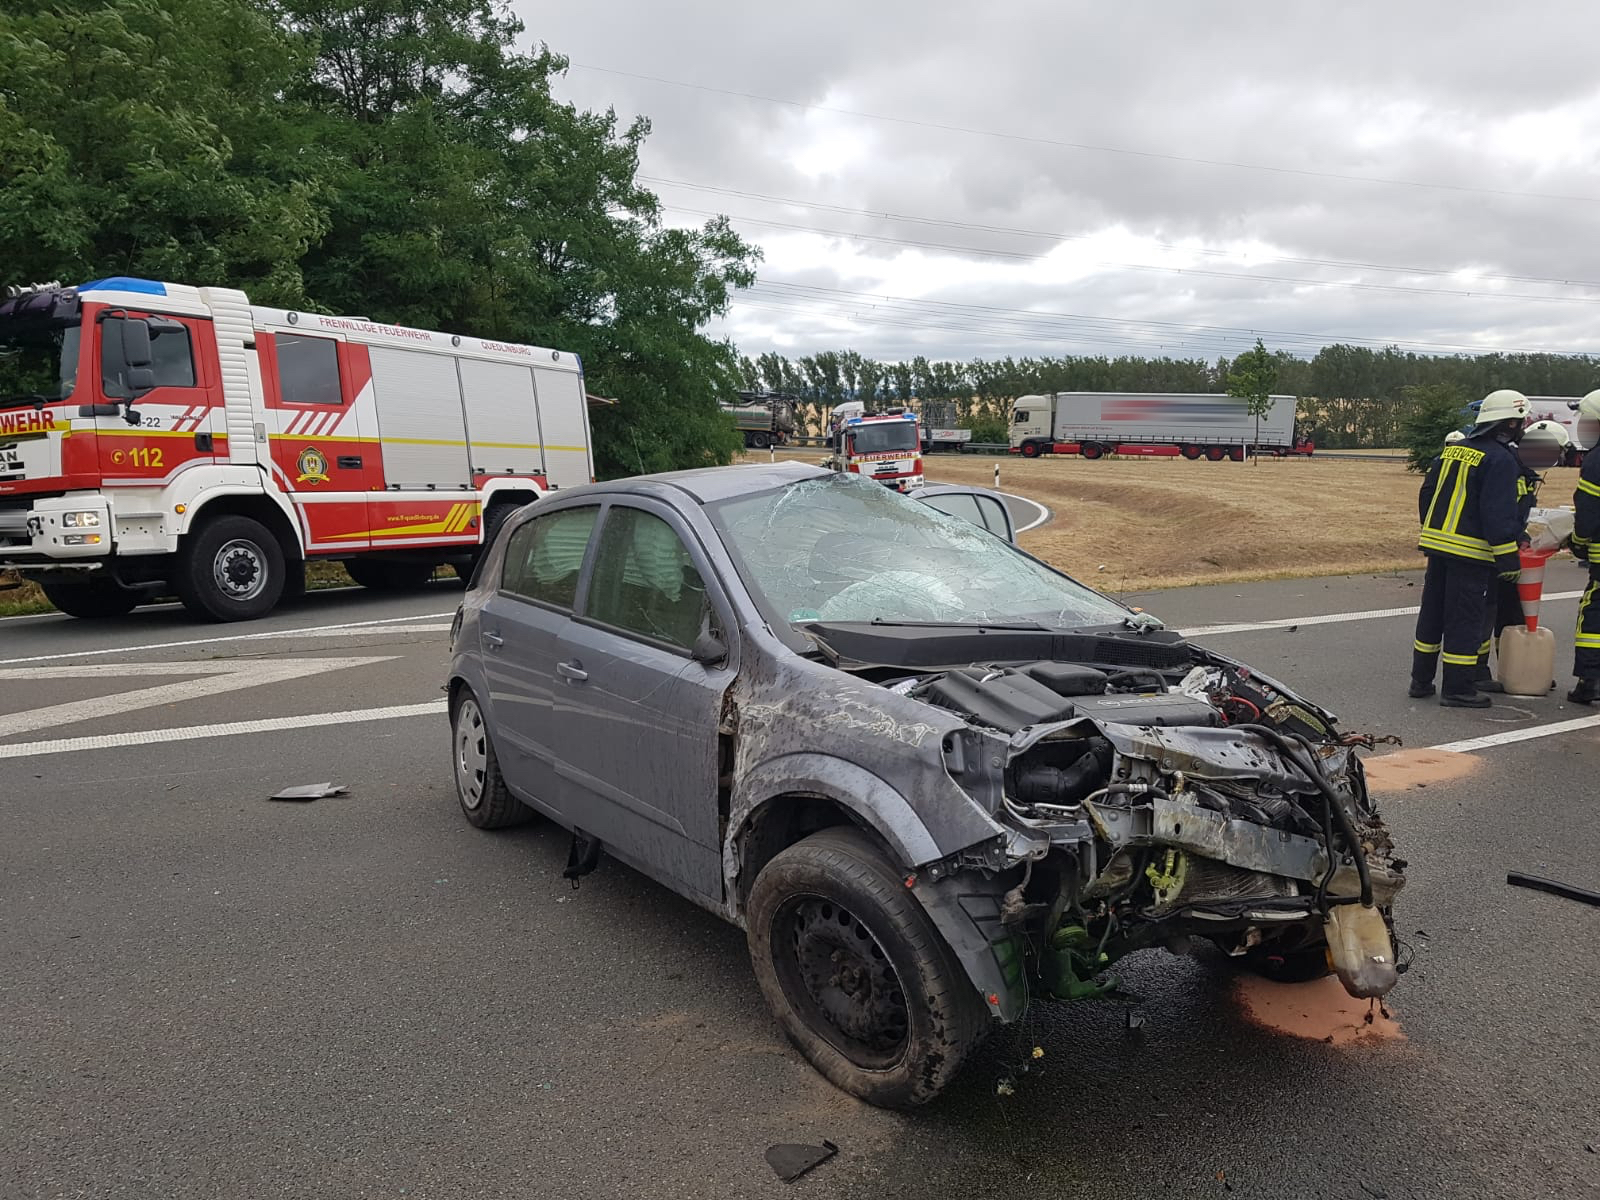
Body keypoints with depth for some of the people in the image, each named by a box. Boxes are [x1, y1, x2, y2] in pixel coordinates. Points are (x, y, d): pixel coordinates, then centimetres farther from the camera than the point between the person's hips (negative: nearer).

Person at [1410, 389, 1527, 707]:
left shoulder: (1453, 449, 11)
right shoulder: (1500, 460, -12)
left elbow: (1426, 493, 16)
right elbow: (1498, 514, -16)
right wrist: (1509, 560, -11)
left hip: (1437, 544, 7)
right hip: (1470, 553, -7)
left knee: (1432, 614, 14)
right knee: (1464, 621, -1)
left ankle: (1421, 680, 20)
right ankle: (1457, 690, 4)